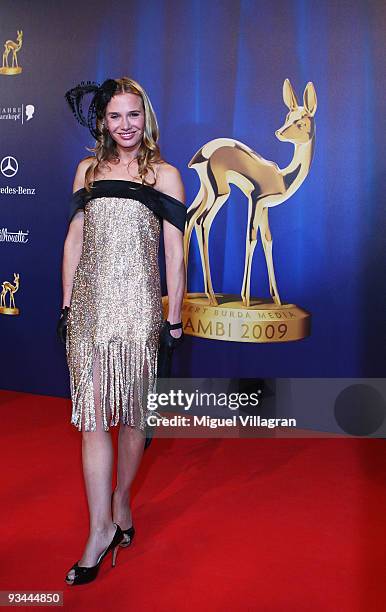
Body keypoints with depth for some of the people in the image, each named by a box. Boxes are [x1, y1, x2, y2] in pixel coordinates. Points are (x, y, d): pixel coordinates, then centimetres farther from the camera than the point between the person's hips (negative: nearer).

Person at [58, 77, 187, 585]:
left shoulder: (164, 174, 4)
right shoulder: (89, 169, 13)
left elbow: (175, 252, 2)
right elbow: (74, 240, 13)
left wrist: (175, 316, -1)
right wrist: (66, 304, 9)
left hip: (138, 302, -2)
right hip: (90, 301, 2)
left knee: (132, 410, 6)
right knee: (92, 413, -2)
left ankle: (121, 500, 28)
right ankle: (102, 526, 6)